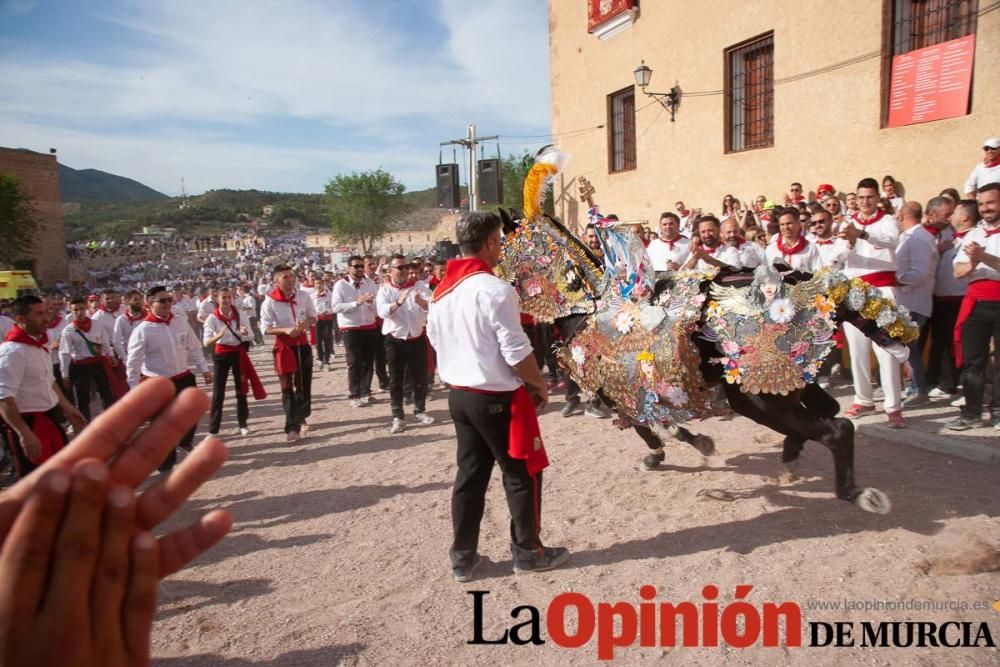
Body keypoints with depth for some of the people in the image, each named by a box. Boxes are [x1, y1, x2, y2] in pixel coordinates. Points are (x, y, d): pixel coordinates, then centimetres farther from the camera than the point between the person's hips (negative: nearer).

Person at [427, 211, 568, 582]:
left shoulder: (441, 292, 6)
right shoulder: (495, 290, -19)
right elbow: (516, 352, -19)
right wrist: (539, 384, -4)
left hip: (459, 393, 8)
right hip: (497, 397, -7)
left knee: (470, 474, 16)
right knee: (522, 474, 10)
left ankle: (462, 557, 23)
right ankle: (527, 551, 23)